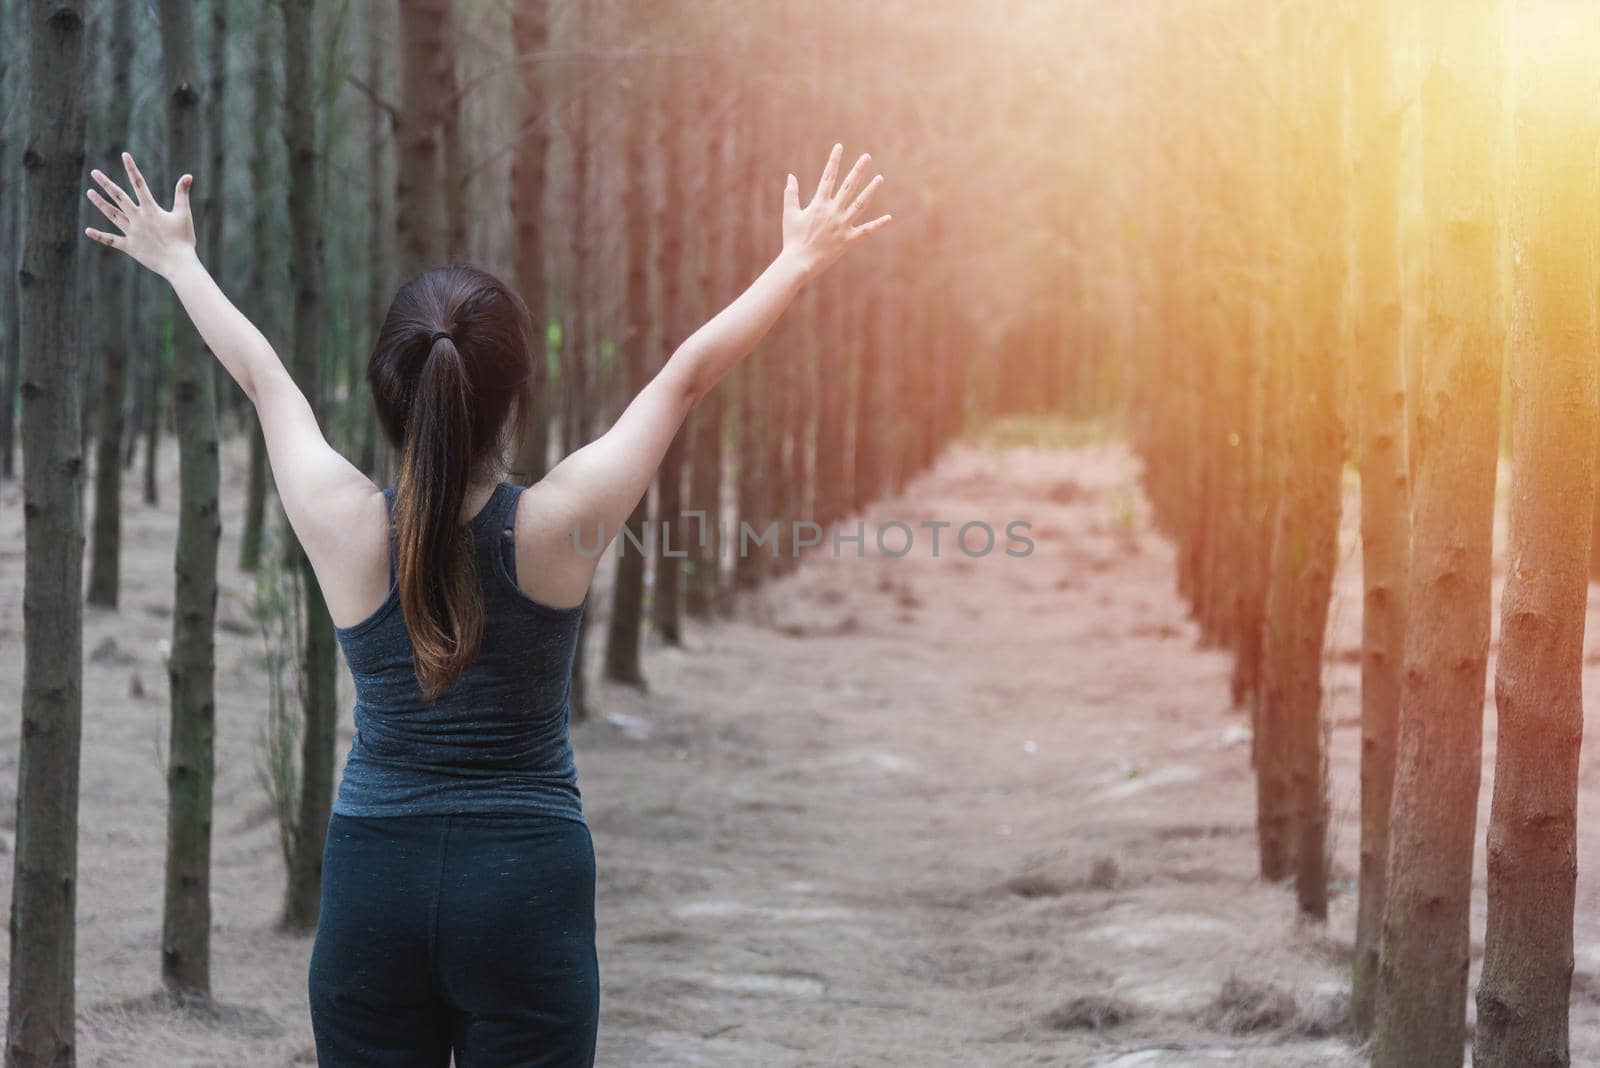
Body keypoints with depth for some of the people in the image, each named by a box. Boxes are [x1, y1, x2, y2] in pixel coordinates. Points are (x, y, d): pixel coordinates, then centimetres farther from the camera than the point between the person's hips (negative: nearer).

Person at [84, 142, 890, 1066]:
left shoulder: (345, 527, -8)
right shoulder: (559, 525, -12)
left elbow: (263, 375, 10)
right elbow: (689, 371, 0)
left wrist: (179, 261, 27)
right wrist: (800, 261, 13)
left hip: (373, 880, 2)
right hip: (526, 881, -2)